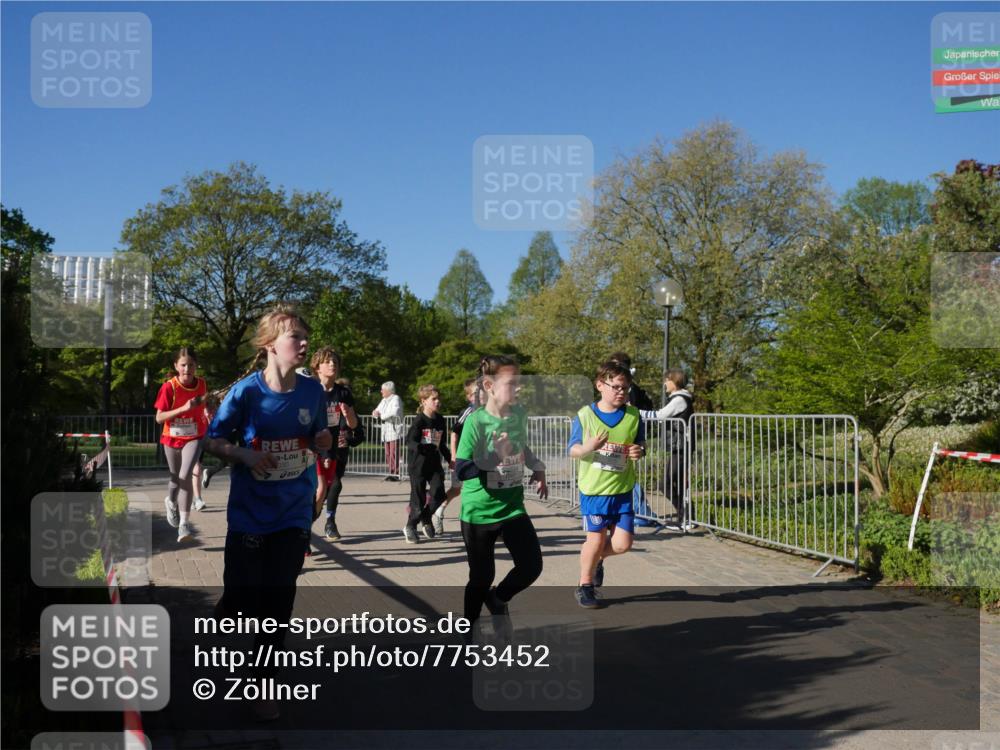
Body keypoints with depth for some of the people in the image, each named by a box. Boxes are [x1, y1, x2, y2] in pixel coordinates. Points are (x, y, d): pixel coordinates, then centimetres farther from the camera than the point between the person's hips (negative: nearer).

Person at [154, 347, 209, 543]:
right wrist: (183, 408, -28)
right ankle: (171, 502, 51)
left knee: (186, 476, -19)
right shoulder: (169, 387, -15)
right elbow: (159, 418, -18)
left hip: (194, 438, 0)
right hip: (171, 439, 0)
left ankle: (184, 524, -15)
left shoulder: (201, 384, -6)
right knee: (176, 479, 15)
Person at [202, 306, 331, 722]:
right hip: (249, 515, -2)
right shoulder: (246, 391, -13)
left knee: (278, 607, 6)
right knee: (243, 602, 5)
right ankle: (226, 607, 43)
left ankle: (264, 685, 24)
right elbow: (212, 441, -4)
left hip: (294, 516, 2)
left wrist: (323, 441, -13)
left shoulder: (312, 391, -4)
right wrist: (244, 456, -22)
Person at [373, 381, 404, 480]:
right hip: (386, 431, 8)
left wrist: (382, 416, -12)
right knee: (388, 454, 6)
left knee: (394, 454, -10)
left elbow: (394, 412, -24)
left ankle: (395, 474, -9)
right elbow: (377, 411, 23)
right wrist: (376, 413, -2)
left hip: (395, 430, -8)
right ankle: (391, 473, 10)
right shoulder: (384, 400, 19)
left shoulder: (396, 399, -8)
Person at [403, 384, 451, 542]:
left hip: (434, 464, 5)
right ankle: (410, 527, 19)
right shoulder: (419, 420, -11)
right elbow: (410, 442, -18)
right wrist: (422, 448, -36)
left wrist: (450, 459, 17)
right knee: (418, 498, -1)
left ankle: (425, 518, 20)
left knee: (438, 494, -7)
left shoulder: (440, 420, 8)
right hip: (418, 464, -5)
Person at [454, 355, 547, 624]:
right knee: (482, 577, 6)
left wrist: (538, 469, 8)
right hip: (479, 511, -5)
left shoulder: (519, 414, 0)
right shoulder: (476, 421, -18)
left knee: (532, 566, -3)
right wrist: (494, 458, -31)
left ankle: (498, 599, 27)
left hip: (513, 506, 5)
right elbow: (461, 470, -22)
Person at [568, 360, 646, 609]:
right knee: (596, 538, 2)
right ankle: (585, 586, 24)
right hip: (593, 488, -3)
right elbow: (573, 450, -3)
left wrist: (639, 451, -14)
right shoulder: (585, 415, -6)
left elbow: (640, 445, 10)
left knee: (622, 543, -1)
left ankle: (596, 558, 33)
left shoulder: (633, 415, 0)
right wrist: (587, 448, -25)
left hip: (622, 490, 3)